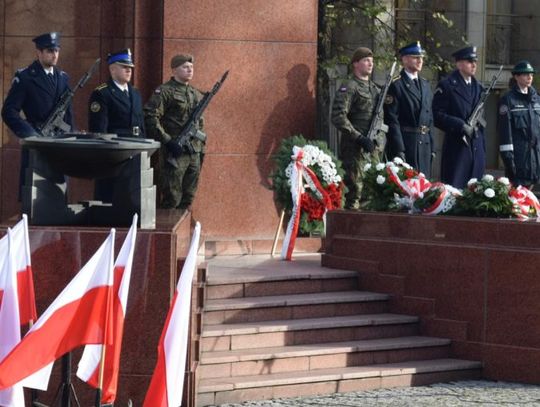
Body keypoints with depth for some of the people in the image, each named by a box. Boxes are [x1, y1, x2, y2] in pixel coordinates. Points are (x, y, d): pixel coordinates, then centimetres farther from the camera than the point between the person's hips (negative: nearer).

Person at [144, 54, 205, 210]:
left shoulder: (197, 95, 16)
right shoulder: (165, 92, -7)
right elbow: (150, 117, -15)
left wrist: (202, 149, 16)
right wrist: (167, 141, -19)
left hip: (194, 154, 7)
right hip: (174, 153, -7)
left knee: (187, 200, 9)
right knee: (172, 200, -5)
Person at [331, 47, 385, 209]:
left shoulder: (375, 89, 17)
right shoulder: (348, 88, -7)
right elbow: (338, 117, -17)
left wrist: (381, 140, 11)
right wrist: (359, 138, -20)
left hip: (374, 149, 8)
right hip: (354, 149, -8)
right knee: (355, 191, -8)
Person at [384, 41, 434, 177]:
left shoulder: (425, 85, 17)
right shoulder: (396, 85, -6)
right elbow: (392, 120, -12)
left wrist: (432, 147, 14)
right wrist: (399, 149, -17)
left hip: (424, 144, 7)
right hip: (405, 142, -7)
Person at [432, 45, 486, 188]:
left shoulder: (478, 88, 17)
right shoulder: (446, 86, -4)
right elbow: (437, 116, -11)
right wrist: (461, 125, -19)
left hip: (477, 148, 6)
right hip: (456, 145, -6)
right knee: (454, 189, -7)